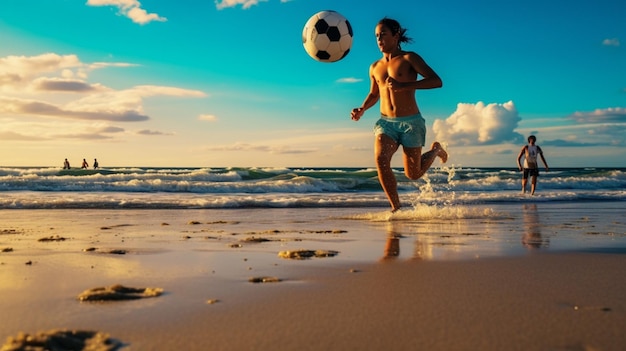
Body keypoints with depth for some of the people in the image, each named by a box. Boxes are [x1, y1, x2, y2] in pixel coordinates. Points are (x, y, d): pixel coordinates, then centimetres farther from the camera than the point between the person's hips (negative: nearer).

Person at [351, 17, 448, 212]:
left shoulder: (409, 58, -5)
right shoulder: (375, 67, 11)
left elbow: (437, 81, -14)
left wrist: (404, 85, -25)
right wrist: (362, 109, 6)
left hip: (411, 122, -3)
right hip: (386, 122, 4)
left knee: (413, 174, 4)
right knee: (380, 158, -26)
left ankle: (435, 150, 36)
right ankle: (396, 207, -14)